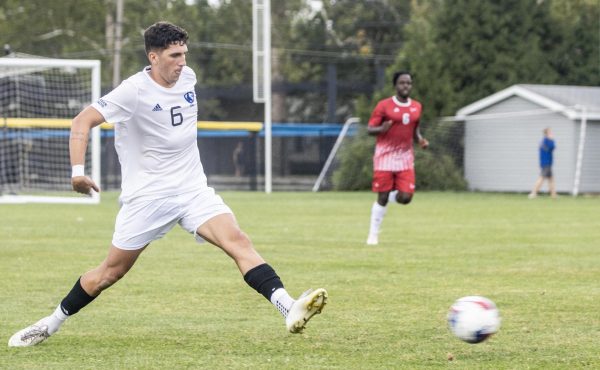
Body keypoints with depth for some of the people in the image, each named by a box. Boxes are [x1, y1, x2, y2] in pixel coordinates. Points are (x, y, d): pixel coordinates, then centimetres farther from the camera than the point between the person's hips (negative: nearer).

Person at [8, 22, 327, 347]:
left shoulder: (187, 77, 4)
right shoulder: (135, 91, -15)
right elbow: (83, 121, -19)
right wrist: (77, 171, -30)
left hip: (193, 189, 4)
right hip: (147, 196, -4)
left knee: (237, 241, -18)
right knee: (112, 271, 4)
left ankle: (289, 309, -32)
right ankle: (52, 323, 25)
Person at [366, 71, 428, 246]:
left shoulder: (416, 107, 9)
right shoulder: (384, 105, -6)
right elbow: (370, 129, -4)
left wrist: (420, 140, 1)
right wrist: (382, 129, -25)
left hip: (405, 157, 4)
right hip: (385, 156, -4)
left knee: (405, 197, -9)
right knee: (382, 197, -4)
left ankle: (391, 196, 26)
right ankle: (373, 234, 9)